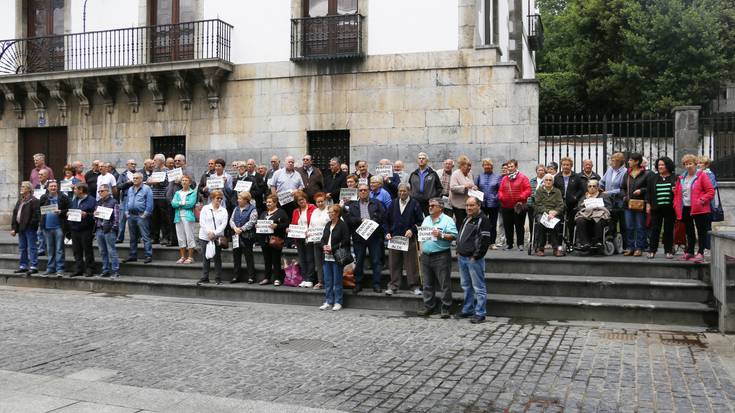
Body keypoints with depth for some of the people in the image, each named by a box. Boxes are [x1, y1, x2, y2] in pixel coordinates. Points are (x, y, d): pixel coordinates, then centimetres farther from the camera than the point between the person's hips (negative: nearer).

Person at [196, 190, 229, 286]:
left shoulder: (224, 211, 8)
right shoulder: (205, 208, 5)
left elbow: (224, 224, -2)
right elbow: (202, 222, -3)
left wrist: (214, 233, -14)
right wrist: (209, 232, -16)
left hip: (217, 237, 1)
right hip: (205, 237, 0)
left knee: (217, 258, 2)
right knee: (205, 258, 3)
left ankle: (218, 279, 9)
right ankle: (204, 278, 10)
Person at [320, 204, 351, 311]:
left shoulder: (343, 225, -7)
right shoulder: (328, 225, 15)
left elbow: (345, 241, -12)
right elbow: (323, 238, 19)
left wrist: (332, 248, -14)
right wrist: (324, 246, -3)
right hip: (327, 257, 7)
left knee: (337, 280, -1)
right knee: (327, 280, 9)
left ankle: (338, 302, 8)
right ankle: (328, 301, 17)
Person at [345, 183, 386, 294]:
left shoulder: (376, 204, 11)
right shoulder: (352, 205, 12)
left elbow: (382, 216, -2)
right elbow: (348, 218, -2)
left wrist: (371, 221, -13)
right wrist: (361, 220, -12)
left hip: (374, 236, -1)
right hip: (358, 237, 1)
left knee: (376, 261, -1)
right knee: (358, 262, 6)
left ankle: (376, 284, 3)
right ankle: (358, 284, 15)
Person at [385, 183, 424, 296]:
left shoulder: (414, 204, 0)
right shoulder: (394, 203, 11)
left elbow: (420, 221, -1)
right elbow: (388, 220, 14)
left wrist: (412, 230, -14)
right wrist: (388, 232, 2)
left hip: (409, 239, -3)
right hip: (394, 237, 3)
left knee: (412, 264, 1)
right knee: (394, 264, 5)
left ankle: (414, 286, 10)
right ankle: (393, 286, 13)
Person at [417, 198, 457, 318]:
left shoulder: (447, 220, -3)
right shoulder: (426, 220, 18)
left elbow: (454, 236, -11)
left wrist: (441, 235, -21)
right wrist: (421, 249, 11)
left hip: (441, 256, -6)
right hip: (426, 256, 6)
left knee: (444, 284, -3)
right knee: (427, 283, 10)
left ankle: (445, 308, 3)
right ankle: (428, 307, 18)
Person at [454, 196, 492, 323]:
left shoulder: (483, 220, -11)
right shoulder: (466, 219, 17)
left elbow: (485, 241, -17)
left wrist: (476, 256, -16)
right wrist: (458, 252, 14)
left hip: (474, 259, -9)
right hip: (462, 258, 9)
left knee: (478, 287, -3)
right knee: (466, 286, 17)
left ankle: (480, 314, 1)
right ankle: (467, 310, 28)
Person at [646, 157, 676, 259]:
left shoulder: (675, 178, 5)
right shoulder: (652, 178, 10)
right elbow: (648, 192, 10)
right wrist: (648, 204, 3)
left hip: (669, 208, -1)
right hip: (656, 208, 1)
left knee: (669, 230, 3)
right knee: (655, 229, 1)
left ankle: (668, 251, 11)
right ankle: (652, 250, 5)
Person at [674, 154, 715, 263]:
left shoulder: (702, 175, -3)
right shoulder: (681, 178, 15)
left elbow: (711, 191, -7)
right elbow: (677, 193, 17)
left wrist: (702, 200, -17)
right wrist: (676, 205, 5)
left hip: (699, 209, -6)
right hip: (685, 209, 6)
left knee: (701, 231, -3)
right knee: (689, 232, 13)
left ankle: (700, 253, -3)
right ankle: (689, 252, 20)